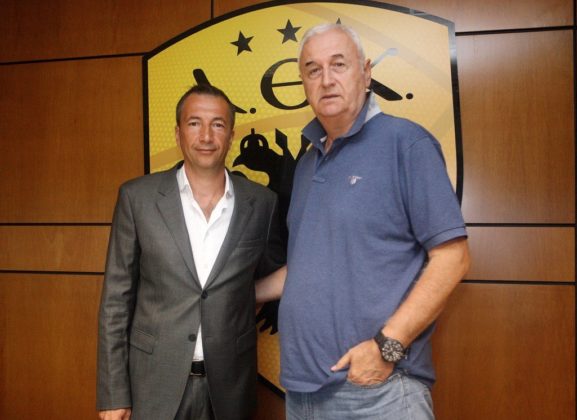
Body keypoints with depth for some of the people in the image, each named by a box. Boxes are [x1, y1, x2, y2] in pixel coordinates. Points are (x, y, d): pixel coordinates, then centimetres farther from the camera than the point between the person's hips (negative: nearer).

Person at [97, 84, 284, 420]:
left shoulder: (262, 202, -3)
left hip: (230, 383, 1)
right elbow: (116, 299, -3)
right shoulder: (138, 197, -6)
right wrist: (113, 393, -4)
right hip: (154, 382, -1)